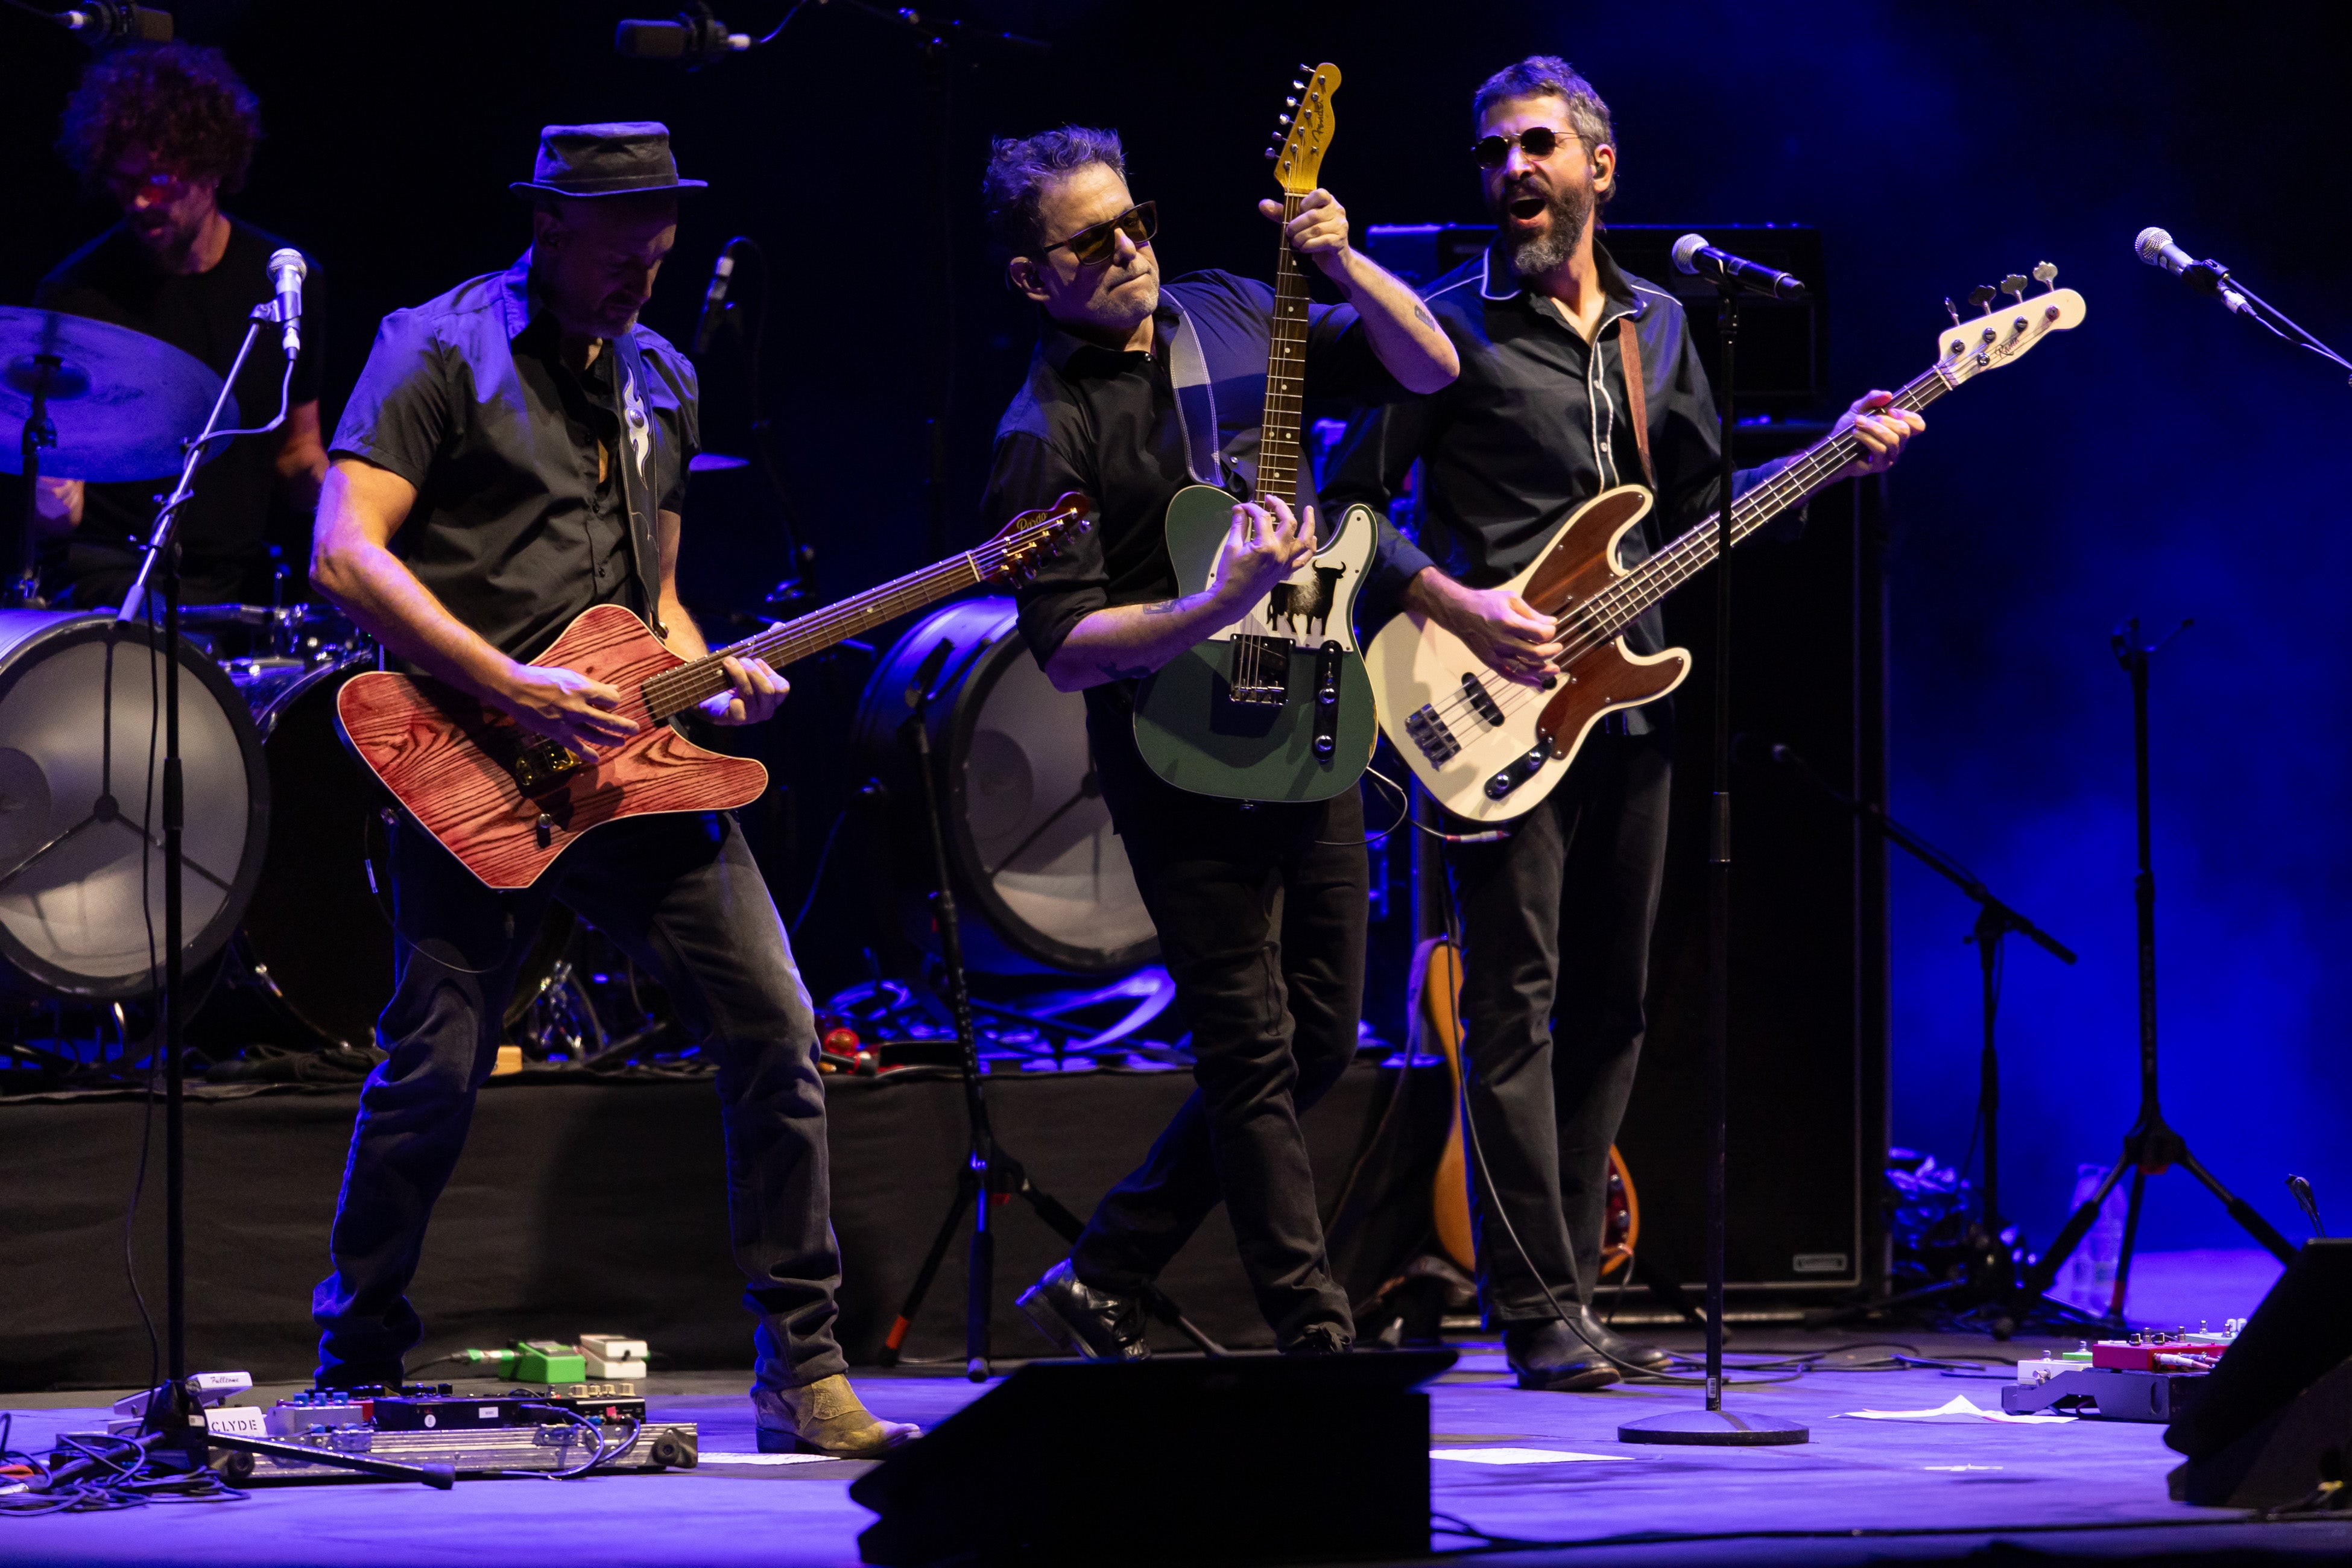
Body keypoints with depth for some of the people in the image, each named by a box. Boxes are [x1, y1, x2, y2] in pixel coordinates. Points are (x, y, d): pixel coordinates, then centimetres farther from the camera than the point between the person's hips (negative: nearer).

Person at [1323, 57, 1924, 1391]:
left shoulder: (1659, 329, 15)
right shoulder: (1444, 328, -2)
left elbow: (1706, 507, 20)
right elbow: (1347, 503, -3)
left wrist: (1837, 457, 7)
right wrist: (1455, 606, -15)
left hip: (1629, 699, 6)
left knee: (1611, 1004, 8)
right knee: (1517, 1003, -9)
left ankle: (1573, 1294, 15)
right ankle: (1540, 1317, -10)